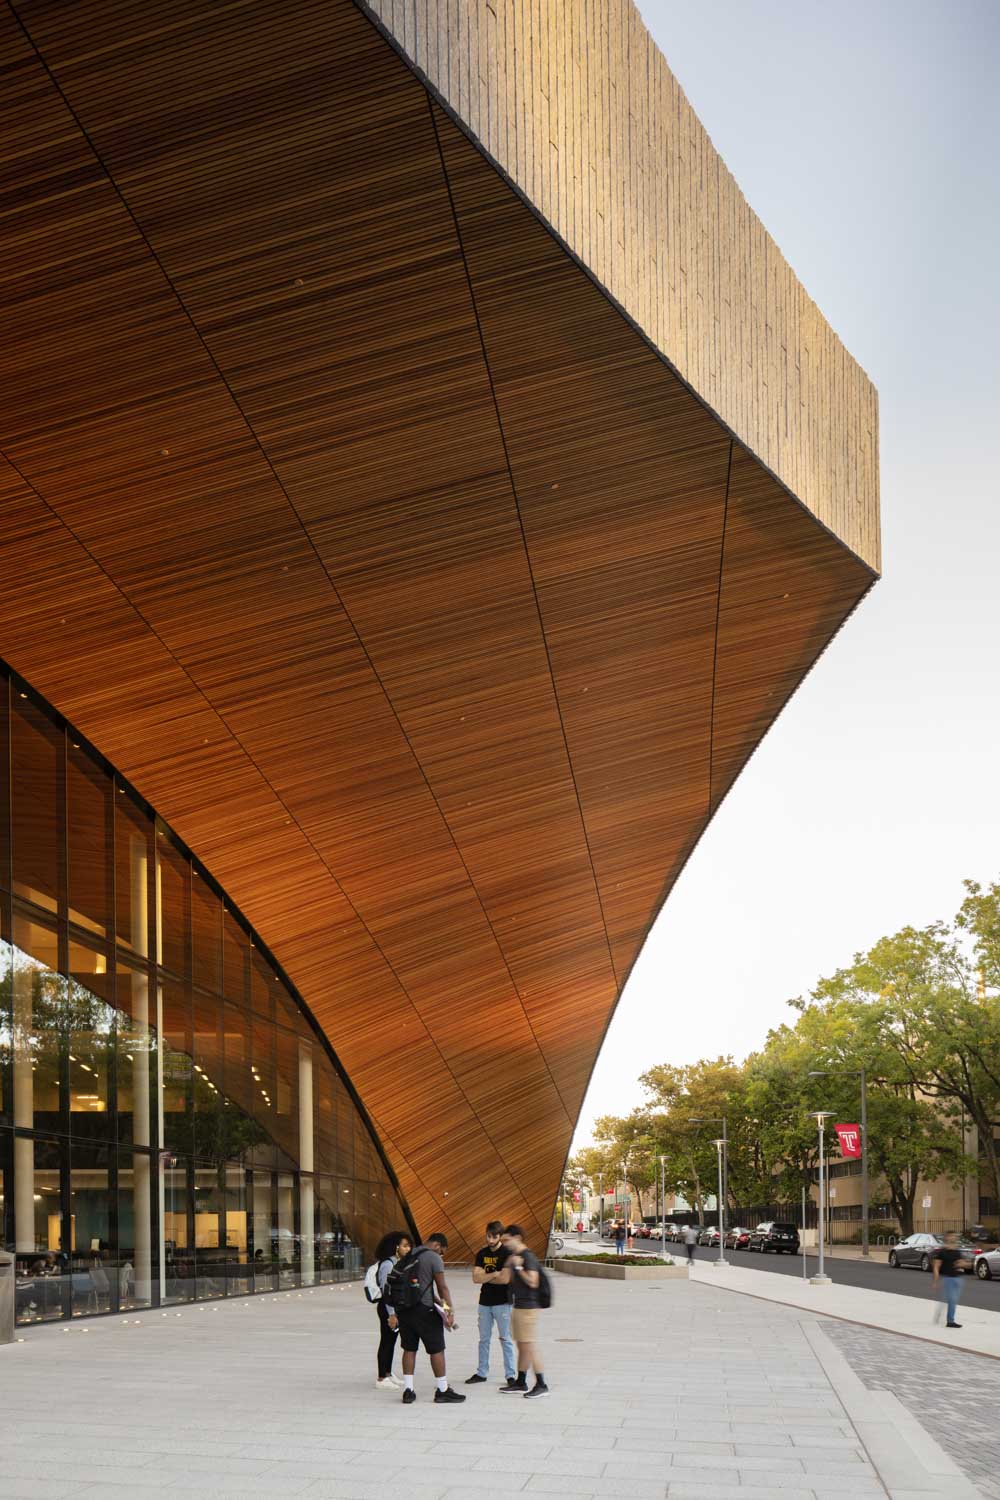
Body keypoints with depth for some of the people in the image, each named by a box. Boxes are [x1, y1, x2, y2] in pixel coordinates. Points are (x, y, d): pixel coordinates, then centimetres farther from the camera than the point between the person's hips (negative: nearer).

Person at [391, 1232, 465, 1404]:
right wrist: (450, 1310, -10)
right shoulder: (434, 1258, -8)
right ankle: (442, 1390, 8)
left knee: (409, 1349, 13)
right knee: (436, 1349, 4)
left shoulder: (409, 1256, 15)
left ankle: (408, 1390, 11)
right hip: (423, 1309, -7)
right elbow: (442, 1286, -12)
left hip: (403, 1308, 7)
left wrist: (437, 1301, 26)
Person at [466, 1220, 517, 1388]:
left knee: (506, 1339, -2)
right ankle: (481, 1373, 20)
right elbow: (475, 1278, -2)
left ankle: (510, 1375, 3)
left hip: (502, 1303, -5)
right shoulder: (482, 1254, 7)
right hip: (485, 1302, 5)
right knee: (484, 1339, 12)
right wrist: (494, 1275, -15)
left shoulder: (506, 1253, -9)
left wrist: (484, 1277, -8)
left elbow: (506, 1278, -19)